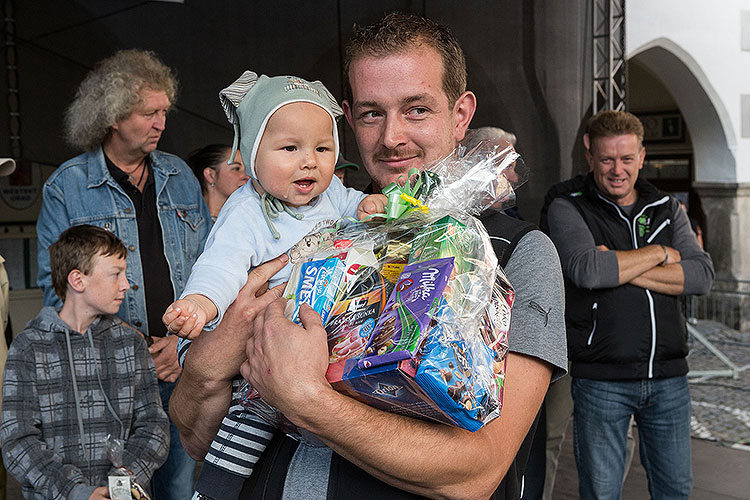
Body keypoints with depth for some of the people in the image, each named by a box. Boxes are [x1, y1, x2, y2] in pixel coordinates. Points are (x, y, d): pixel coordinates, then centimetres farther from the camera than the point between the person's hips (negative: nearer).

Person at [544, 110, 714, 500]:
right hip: (601, 377, -4)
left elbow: (701, 276, -4)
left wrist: (621, 268, -14)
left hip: (668, 375, 4)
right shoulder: (568, 208, -2)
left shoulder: (667, 208, 10)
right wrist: (660, 255, -9)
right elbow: (586, 270, -21)